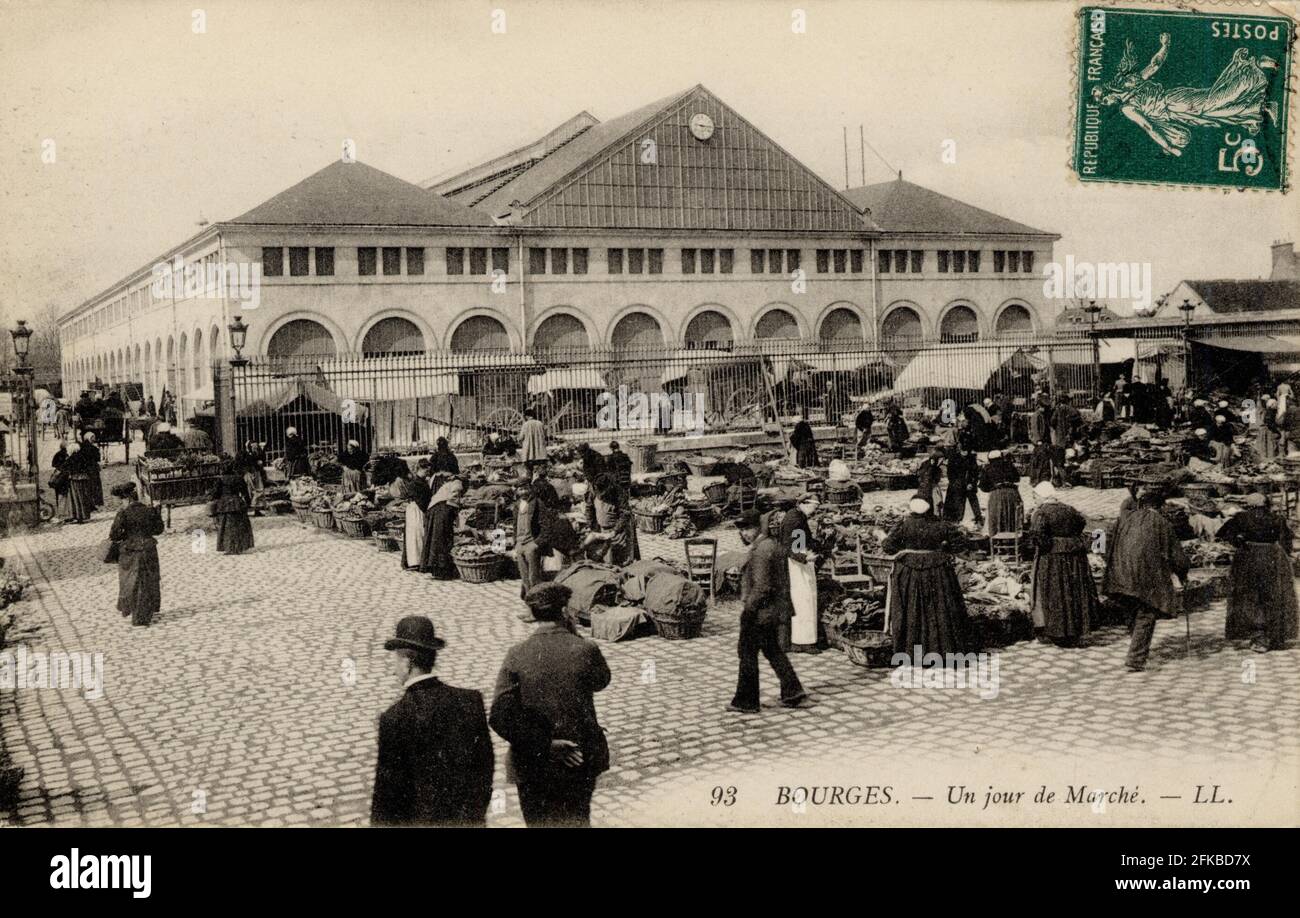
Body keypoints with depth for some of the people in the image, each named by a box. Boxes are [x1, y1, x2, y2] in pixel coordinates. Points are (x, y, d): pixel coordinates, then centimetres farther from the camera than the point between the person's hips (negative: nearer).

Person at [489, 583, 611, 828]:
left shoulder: (517, 655, -12)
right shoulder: (585, 650, -13)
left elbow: (500, 717, -18)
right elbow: (601, 680, 10)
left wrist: (543, 744, -13)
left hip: (533, 765, -1)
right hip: (581, 762, 1)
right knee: (577, 820, 23)